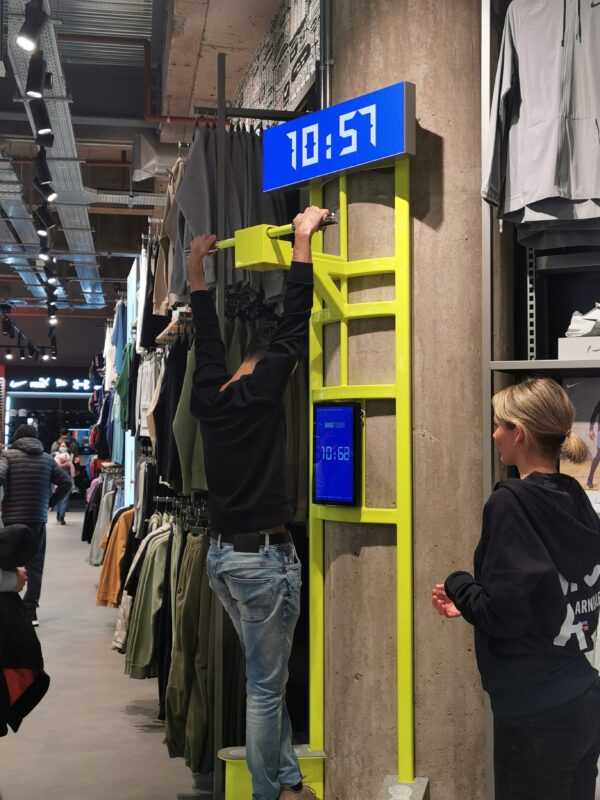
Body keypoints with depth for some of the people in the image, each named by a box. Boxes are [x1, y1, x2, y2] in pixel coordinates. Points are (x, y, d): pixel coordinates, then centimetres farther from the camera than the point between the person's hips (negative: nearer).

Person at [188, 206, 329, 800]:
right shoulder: (261, 391, -13)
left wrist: (196, 268, 28)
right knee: (266, 687, 2)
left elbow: (206, 338, 19)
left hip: (222, 553, 8)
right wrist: (303, 241, -7)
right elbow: (293, 326, -13)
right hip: (263, 556, -8)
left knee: (268, 677, 17)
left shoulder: (208, 395, 5)